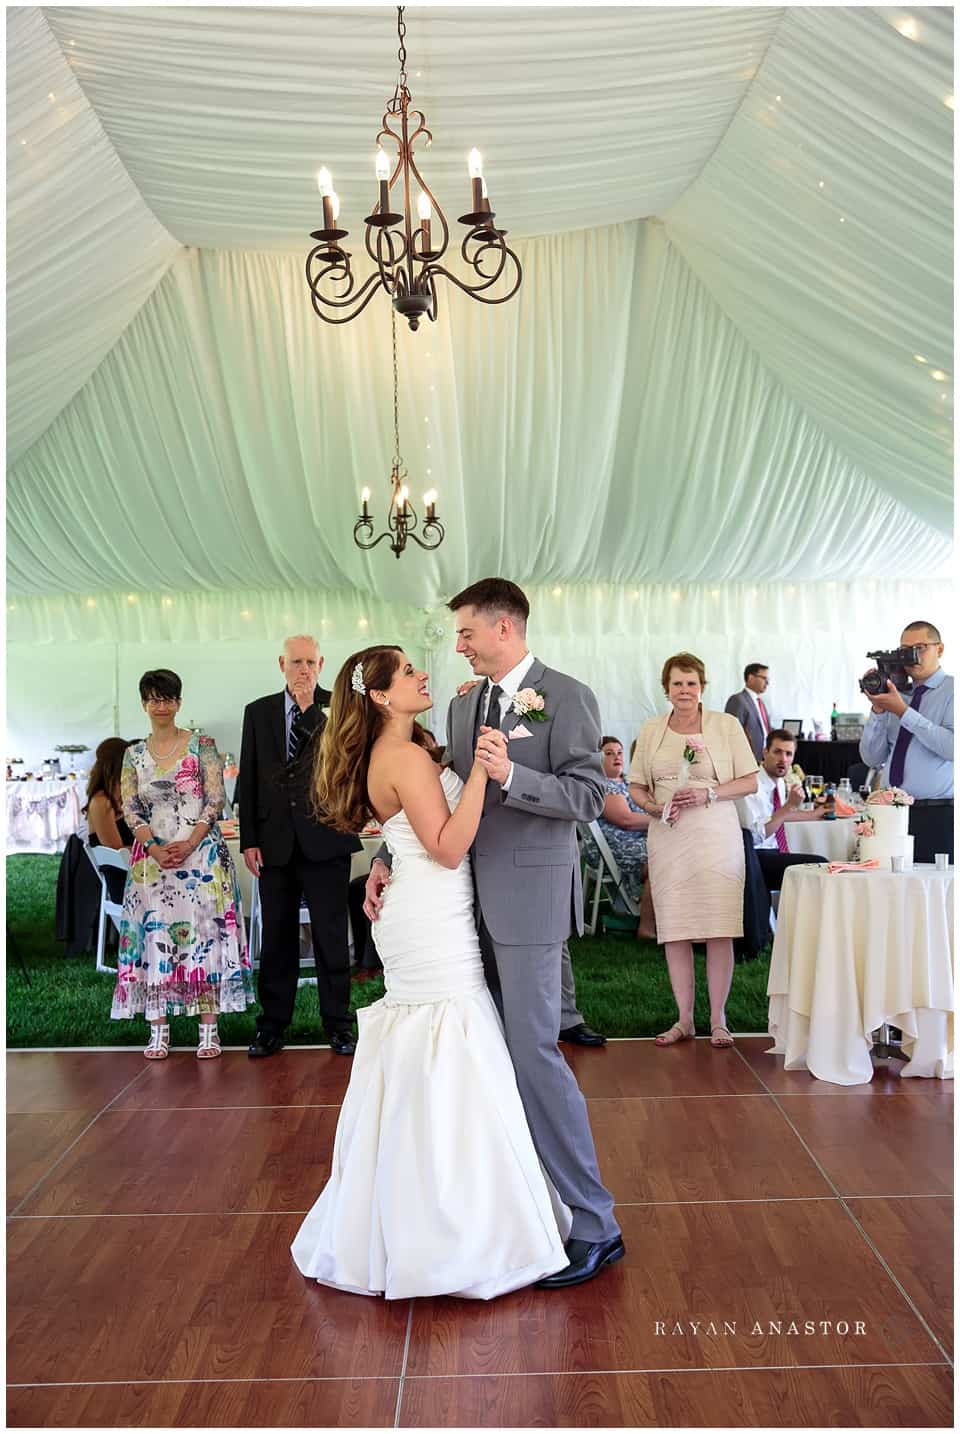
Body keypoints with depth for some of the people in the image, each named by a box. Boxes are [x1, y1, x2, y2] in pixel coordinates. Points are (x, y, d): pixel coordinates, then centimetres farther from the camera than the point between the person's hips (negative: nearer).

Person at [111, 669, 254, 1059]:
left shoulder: (201, 744, 2)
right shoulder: (134, 754, 10)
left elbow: (216, 799, -3)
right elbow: (130, 810, 5)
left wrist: (190, 843, -15)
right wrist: (155, 848, -11)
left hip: (201, 853, -2)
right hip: (153, 858, 3)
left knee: (204, 933, -4)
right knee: (155, 937, 1)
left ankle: (209, 1029, 1)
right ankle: (159, 1030, 8)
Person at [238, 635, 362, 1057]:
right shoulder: (258, 711, 9)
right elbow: (247, 779, 7)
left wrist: (310, 708, -16)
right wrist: (249, 839, 2)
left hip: (325, 838, -2)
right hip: (275, 841, 3)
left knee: (331, 935, 4)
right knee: (277, 937, 11)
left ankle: (337, 1023, 16)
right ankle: (273, 1023, 22)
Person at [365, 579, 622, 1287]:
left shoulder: (567, 696, -7)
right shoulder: (465, 704, 15)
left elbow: (590, 796, -12)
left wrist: (511, 775, -24)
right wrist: (387, 858, 7)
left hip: (530, 897, -7)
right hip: (473, 897, 8)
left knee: (535, 1050, -8)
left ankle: (596, 1226, 5)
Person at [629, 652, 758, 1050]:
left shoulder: (726, 725, 4)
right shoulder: (651, 730, 11)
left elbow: (749, 782, 3)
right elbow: (636, 786, 14)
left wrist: (708, 794, -12)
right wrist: (655, 807, -7)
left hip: (716, 836, -2)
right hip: (668, 838, 2)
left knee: (719, 928, -3)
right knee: (673, 929, 3)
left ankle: (718, 1020, 9)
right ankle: (684, 1019, 15)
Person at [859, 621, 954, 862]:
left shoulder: (952, 690, -1)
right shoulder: (898, 695, 14)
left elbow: (952, 747, -17)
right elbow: (872, 758, 10)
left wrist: (904, 712, -17)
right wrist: (878, 710, -3)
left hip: (937, 816, -4)